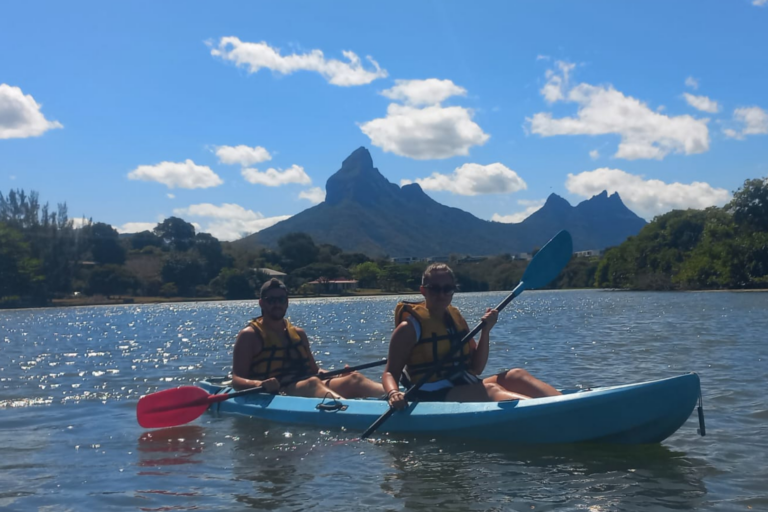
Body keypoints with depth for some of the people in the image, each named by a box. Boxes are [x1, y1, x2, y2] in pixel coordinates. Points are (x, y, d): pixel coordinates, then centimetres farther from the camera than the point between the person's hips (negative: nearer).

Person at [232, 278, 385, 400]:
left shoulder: (298, 333, 21)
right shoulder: (249, 336, 3)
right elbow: (237, 380, -5)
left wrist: (338, 375, 0)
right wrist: (260, 384, -27)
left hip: (308, 390, 6)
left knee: (354, 379, -17)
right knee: (312, 383, -37)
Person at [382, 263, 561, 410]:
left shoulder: (456, 319, 14)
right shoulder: (410, 327, -6)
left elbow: (476, 368, 13)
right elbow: (390, 373, -9)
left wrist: (486, 331, 0)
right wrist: (393, 394, -32)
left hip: (465, 387, 7)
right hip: (433, 397, -7)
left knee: (516, 375, -12)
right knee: (490, 390, -29)